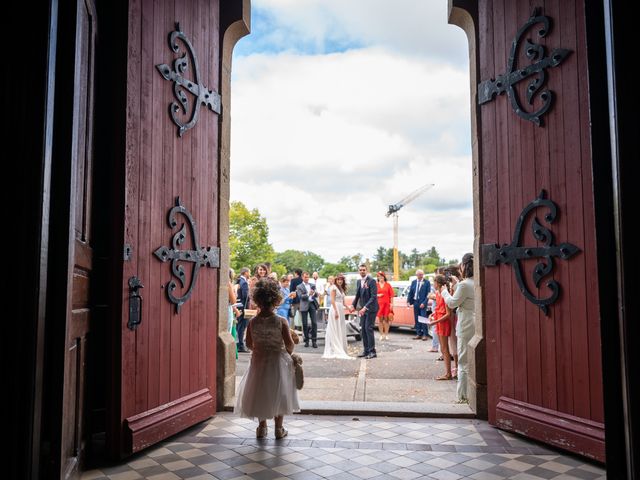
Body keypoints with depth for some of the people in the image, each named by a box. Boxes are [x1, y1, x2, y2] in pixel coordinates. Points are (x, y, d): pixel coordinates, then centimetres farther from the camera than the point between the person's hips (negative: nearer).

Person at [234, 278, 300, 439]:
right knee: (278, 393, 14)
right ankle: (279, 428, 21)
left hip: (258, 360, 2)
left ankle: (262, 427, 27)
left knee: (260, 392, 18)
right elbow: (289, 344, -15)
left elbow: (249, 344, -2)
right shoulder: (281, 321, -17)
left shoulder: (253, 322, -10)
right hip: (278, 360, -2)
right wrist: (289, 353, 6)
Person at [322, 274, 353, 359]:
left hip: (341, 310, 9)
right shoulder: (334, 287, -7)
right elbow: (332, 300, -14)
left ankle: (340, 350, 18)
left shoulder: (341, 289, 18)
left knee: (341, 331, 11)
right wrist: (336, 311, -21)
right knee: (335, 331, -5)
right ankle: (336, 351, -3)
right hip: (335, 309, -9)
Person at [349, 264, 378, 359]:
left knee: (368, 328, -10)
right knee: (363, 329, 8)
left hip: (371, 308, -7)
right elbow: (357, 295, 16)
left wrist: (365, 307, -25)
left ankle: (372, 351, -3)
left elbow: (373, 297, -19)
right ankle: (366, 350, 16)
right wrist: (353, 306, 1)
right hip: (363, 309, 7)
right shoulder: (358, 282, 10)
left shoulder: (371, 281, -14)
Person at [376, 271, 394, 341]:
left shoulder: (388, 285, 5)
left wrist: (391, 304, -5)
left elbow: (391, 295, 2)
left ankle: (386, 334, 10)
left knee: (386, 319, 2)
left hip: (387, 304, 0)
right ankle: (381, 335, 8)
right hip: (379, 304, 1)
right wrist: (377, 295, -9)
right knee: (380, 319, 1)